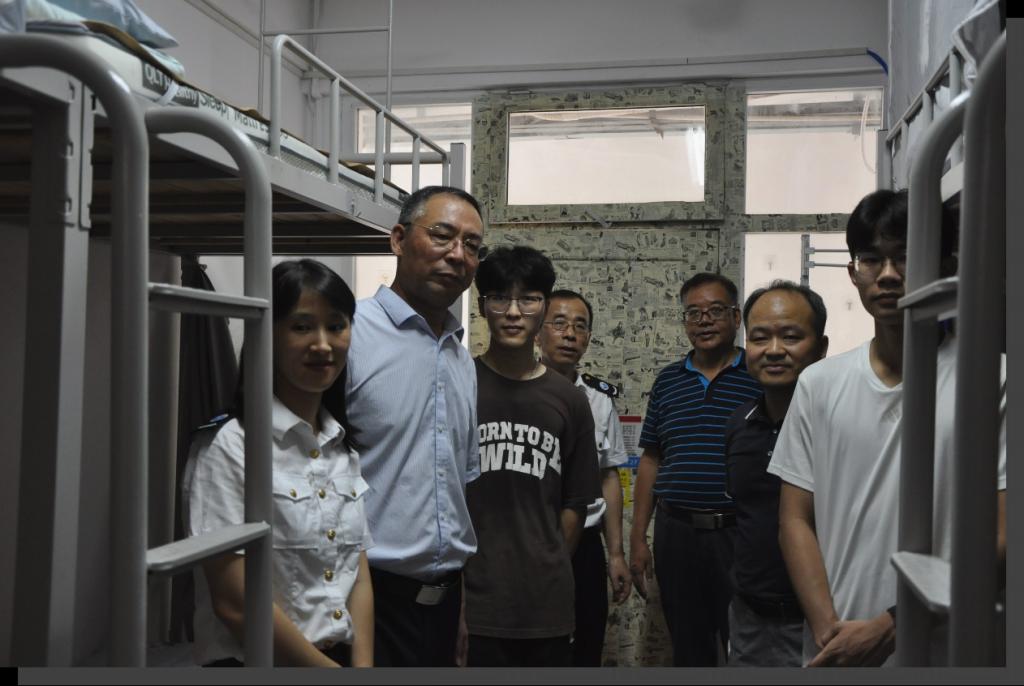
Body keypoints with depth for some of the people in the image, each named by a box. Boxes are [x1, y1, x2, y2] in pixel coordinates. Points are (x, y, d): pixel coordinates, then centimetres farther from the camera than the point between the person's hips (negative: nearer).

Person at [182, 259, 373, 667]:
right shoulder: (229, 445, -11)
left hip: (343, 658, 5)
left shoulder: (344, 449, 8)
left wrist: (363, 664, -5)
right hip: (252, 659, -4)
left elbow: (359, 576, 7)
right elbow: (235, 603, -14)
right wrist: (327, 668, -8)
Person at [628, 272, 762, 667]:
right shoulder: (667, 381, 9)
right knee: (688, 650, 14)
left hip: (739, 534, -3)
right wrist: (638, 538, 8)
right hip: (676, 531, 4)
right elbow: (650, 461, 11)